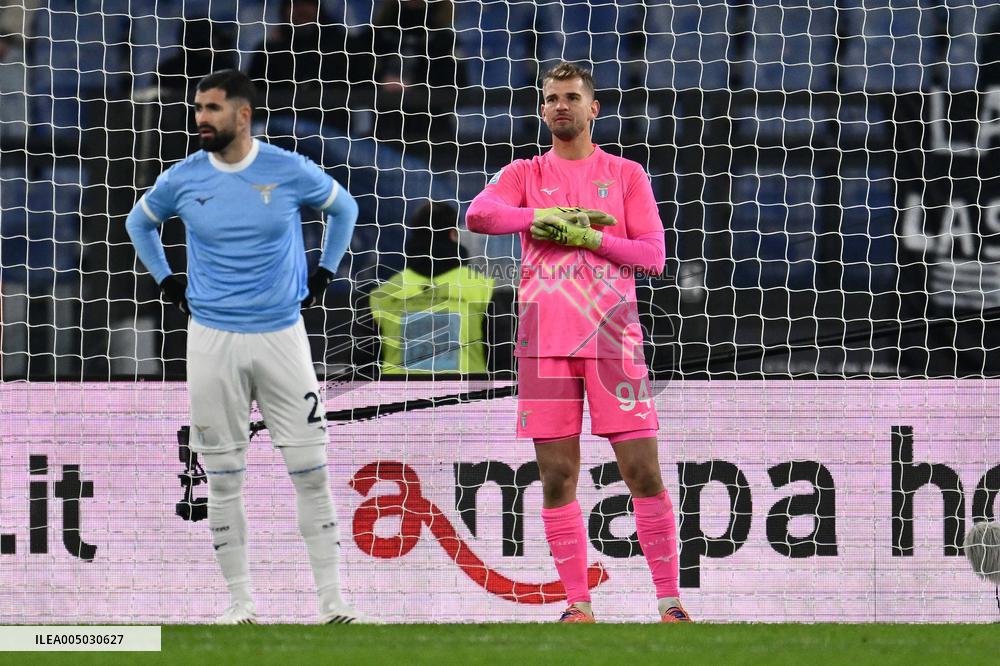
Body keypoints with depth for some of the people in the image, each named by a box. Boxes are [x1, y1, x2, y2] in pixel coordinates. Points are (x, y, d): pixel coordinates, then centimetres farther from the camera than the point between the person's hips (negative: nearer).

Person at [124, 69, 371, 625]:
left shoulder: (290, 171, -4)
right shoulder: (183, 179, 0)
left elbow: (344, 208, 15)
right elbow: (140, 222, 20)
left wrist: (324, 273, 9)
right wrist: (167, 282, 11)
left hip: (281, 335, -1)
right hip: (212, 339, 1)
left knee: (310, 470, -3)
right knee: (223, 476, 3)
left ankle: (332, 600, 2)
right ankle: (240, 603, 11)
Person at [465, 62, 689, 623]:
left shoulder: (626, 175, 9)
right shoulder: (526, 175, 12)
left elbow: (653, 255, 1)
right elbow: (478, 215, -6)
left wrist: (585, 235, -9)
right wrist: (548, 216, -13)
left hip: (613, 340, -1)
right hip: (545, 344, 1)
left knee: (643, 470, -7)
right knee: (558, 476, -1)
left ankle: (670, 600, -3)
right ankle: (579, 606, 5)